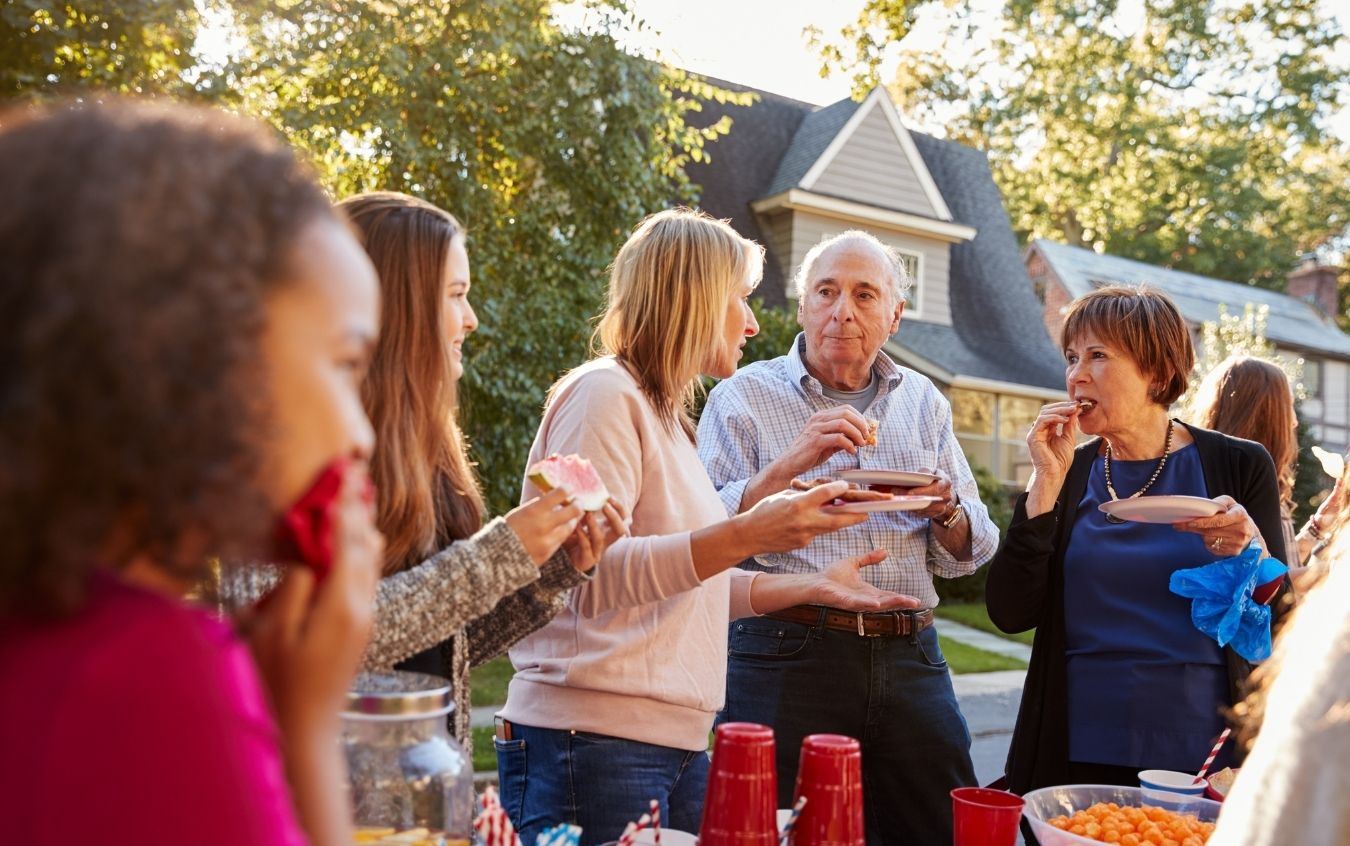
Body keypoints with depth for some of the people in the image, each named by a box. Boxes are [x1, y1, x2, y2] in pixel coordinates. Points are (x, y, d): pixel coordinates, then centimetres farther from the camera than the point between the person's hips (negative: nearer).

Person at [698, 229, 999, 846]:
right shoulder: (743, 397, 0)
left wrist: (946, 511, -7)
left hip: (910, 658, 4)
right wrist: (788, 465, -21)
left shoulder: (922, 402, 13)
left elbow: (965, 555, 15)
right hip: (787, 653, -4)